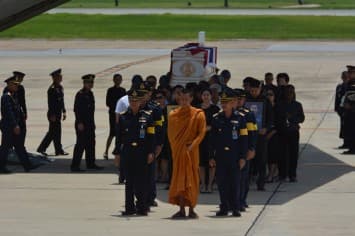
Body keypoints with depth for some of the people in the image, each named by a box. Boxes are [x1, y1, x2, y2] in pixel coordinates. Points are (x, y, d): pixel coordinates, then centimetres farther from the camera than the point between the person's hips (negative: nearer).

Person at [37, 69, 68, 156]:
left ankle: (41, 149, 17)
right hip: (53, 114, -10)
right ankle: (59, 150, 4)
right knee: (57, 132, -3)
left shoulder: (60, 87, 12)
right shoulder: (52, 89, -16)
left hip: (58, 113, 10)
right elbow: (50, 103, -18)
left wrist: (64, 111, 18)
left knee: (52, 132, 12)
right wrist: (52, 115, -20)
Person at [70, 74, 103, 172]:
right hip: (82, 124, -9)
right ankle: (74, 166, -5)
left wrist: (93, 123, 20)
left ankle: (91, 164, 24)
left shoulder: (90, 94, 13)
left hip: (89, 124, 9)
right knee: (81, 144, -8)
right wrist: (80, 123, -21)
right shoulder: (80, 94, -13)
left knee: (91, 143, 14)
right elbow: (76, 109, -17)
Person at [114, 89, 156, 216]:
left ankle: (142, 207, 3)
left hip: (142, 152, -2)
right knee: (129, 180, 5)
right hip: (128, 152, 2)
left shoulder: (147, 116, 1)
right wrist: (117, 152, 5)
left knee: (142, 180, -1)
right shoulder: (123, 116, 6)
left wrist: (150, 153, -5)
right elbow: (119, 136, 9)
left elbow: (151, 136, 0)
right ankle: (129, 207, 9)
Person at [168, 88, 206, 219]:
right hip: (178, 151, 2)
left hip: (191, 152, -2)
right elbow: (170, 134, 10)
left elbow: (201, 132, -6)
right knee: (179, 179, 0)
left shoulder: (198, 114, -1)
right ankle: (181, 210, 2)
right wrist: (176, 147, -1)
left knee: (191, 179, -2)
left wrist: (192, 145, -17)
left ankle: (191, 209, 3)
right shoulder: (173, 115, 6)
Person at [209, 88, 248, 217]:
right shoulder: (216, 118, 6)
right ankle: (224, 207, 10)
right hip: (220, 156, 2)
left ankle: (235, 208, 5)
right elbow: (212, 138, 8)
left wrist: (242, 157, -4)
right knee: (222, 182, 3)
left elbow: (244, 139, 1)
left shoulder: (240, 118, 1)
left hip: (234, 156, -2)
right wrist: (211, 156, 3)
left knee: (235, 182, -1)